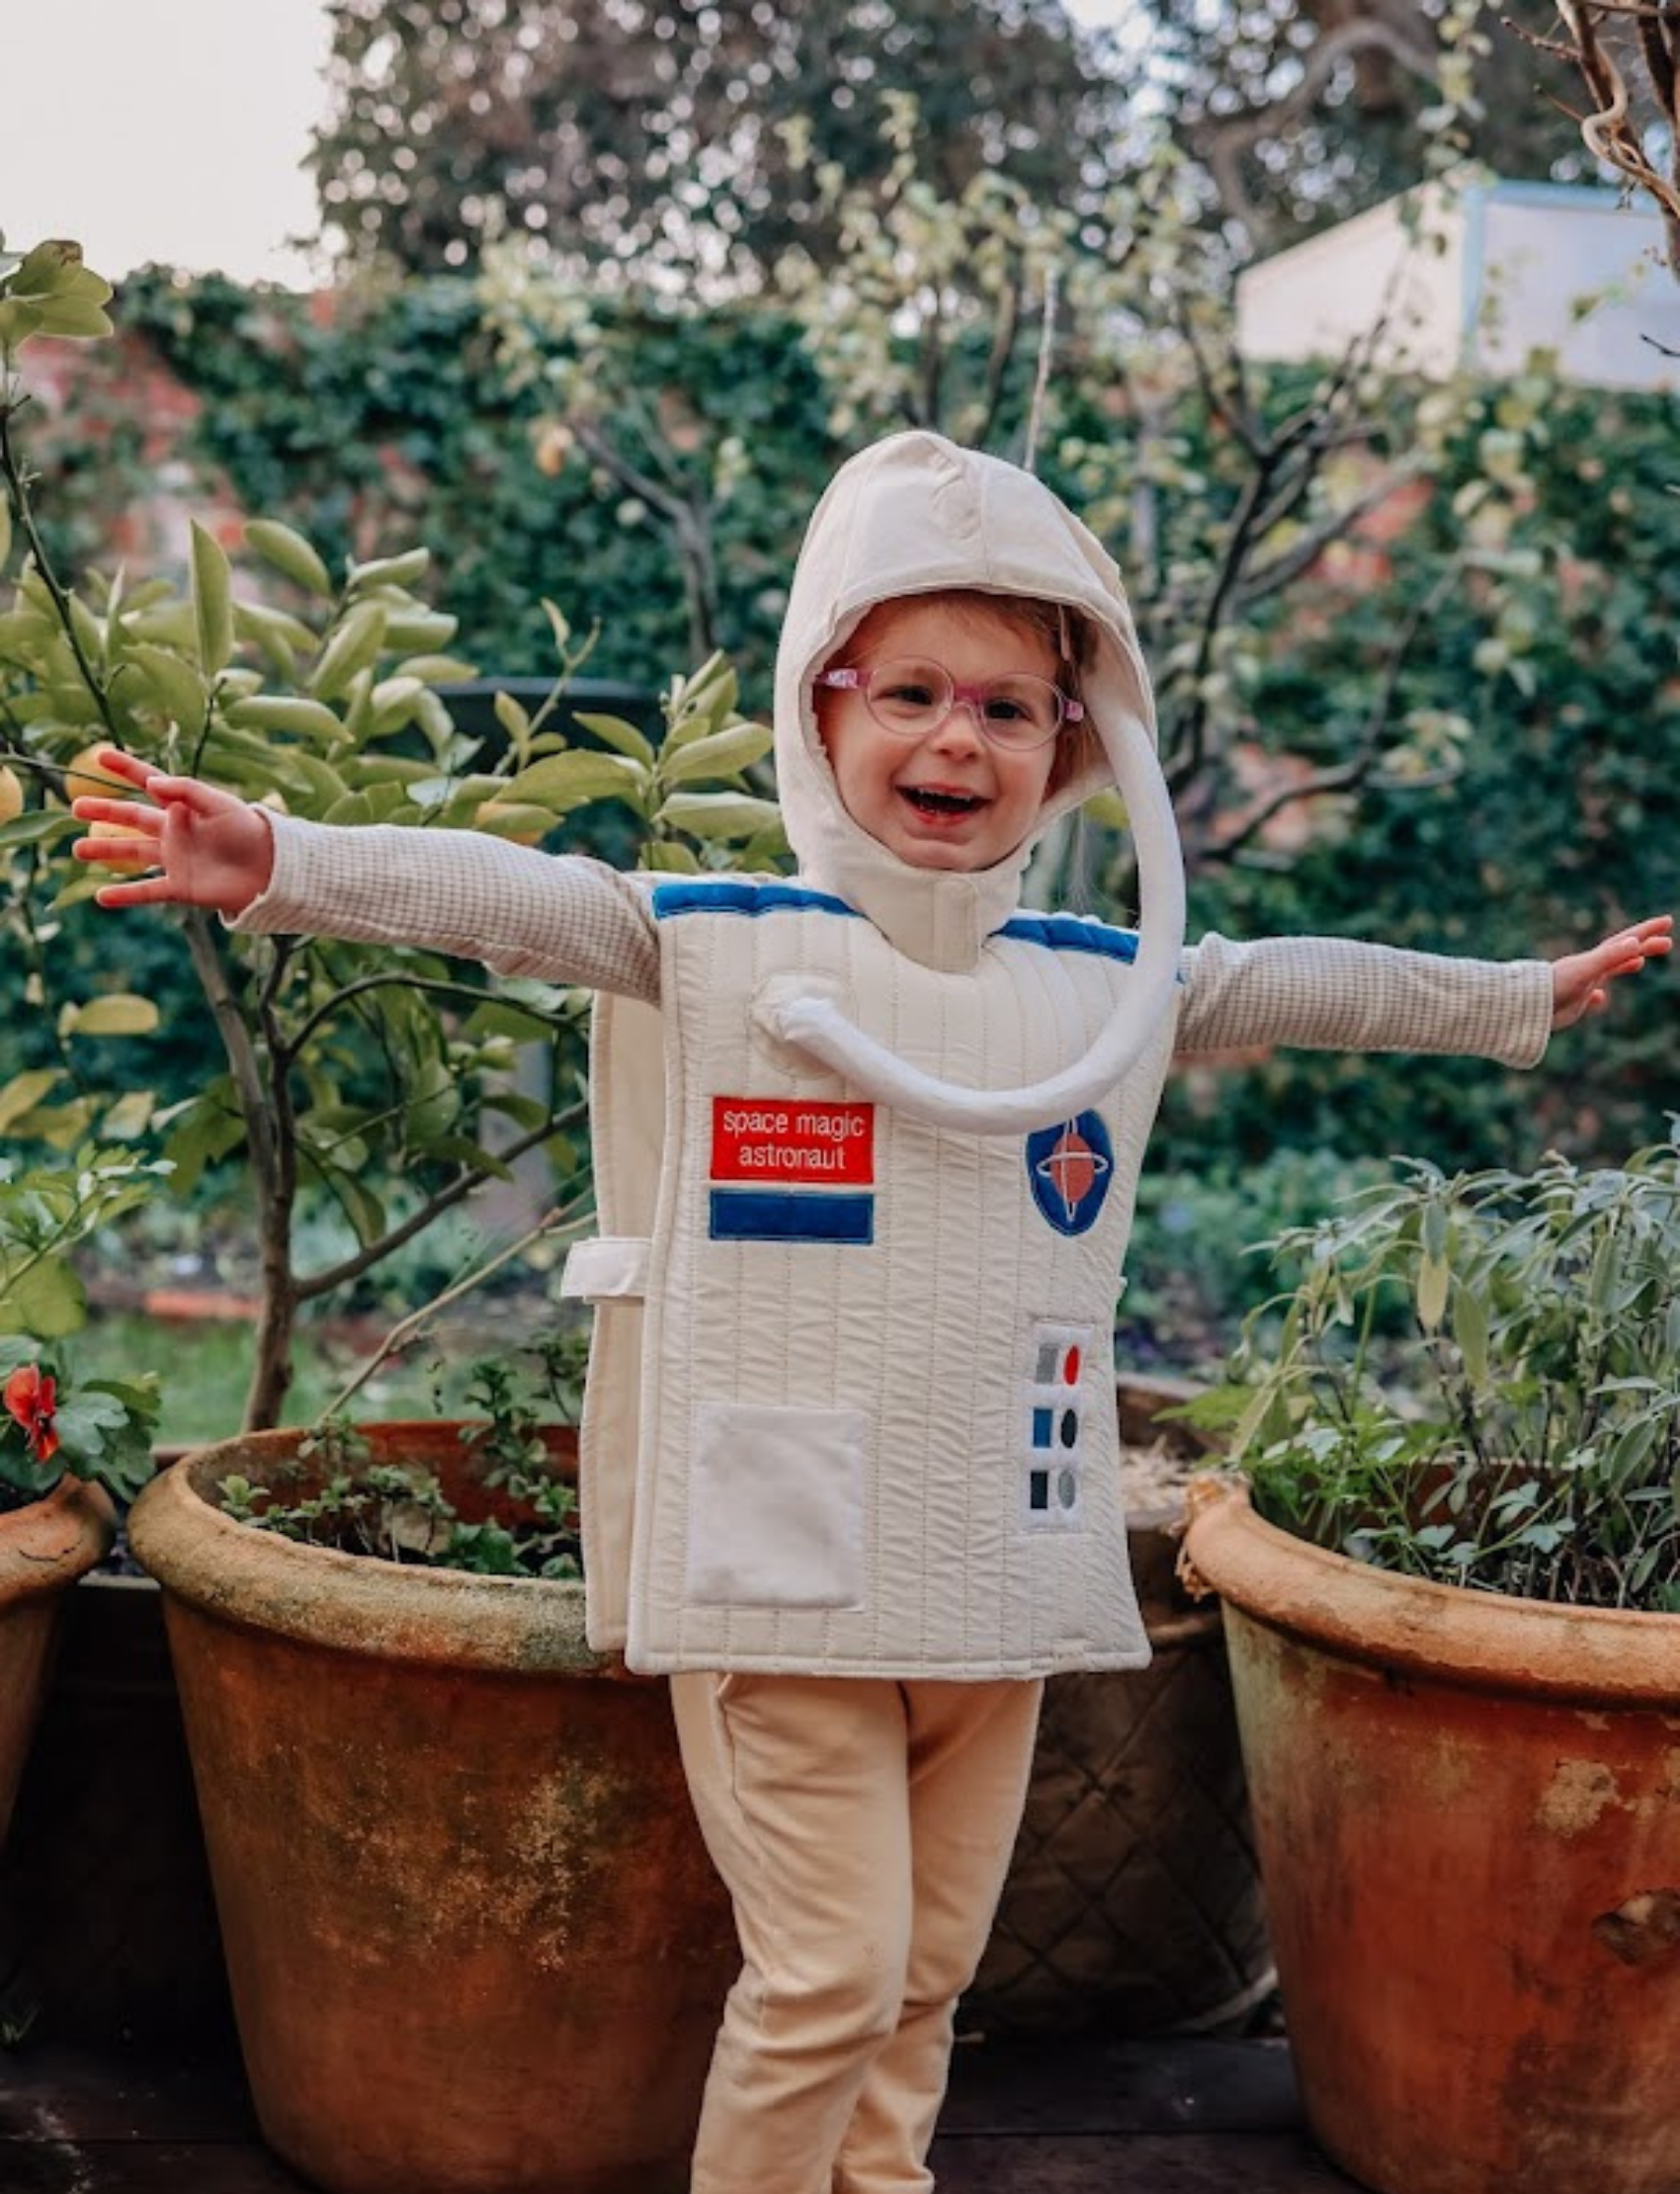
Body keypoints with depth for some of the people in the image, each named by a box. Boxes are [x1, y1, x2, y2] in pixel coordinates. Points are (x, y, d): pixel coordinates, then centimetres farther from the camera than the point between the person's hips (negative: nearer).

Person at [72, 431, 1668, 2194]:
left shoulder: (1110, 984, 9)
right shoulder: (710, 945, -4)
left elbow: (1309, 984, 22)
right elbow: (496, 897, -16)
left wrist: (1525, 996, 33)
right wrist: (283, 862, -32)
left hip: (998, 1579, 5)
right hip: (785, 1574, -4)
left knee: (927, 1976, 14)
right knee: (831, 1974, -4)